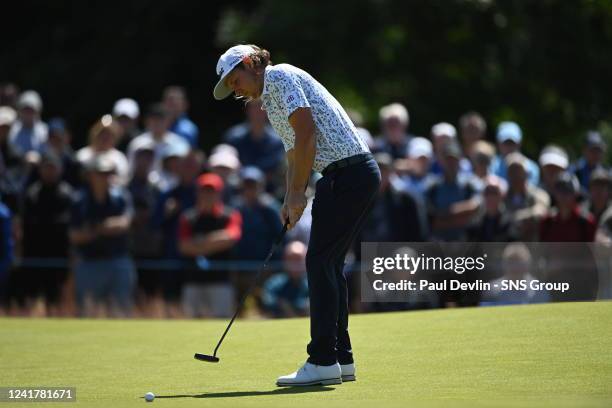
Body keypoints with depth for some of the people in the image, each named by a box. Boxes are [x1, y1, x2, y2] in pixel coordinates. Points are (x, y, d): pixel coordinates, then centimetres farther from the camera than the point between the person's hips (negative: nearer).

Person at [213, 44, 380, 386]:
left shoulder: (280, 78, -6)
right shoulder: (271, 98, 25)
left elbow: (306, 133, -16)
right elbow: (295, 150, 29)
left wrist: (298, 192, -12)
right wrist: (291, 200, 15)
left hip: (347, 173, -10)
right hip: (357, 174, 10)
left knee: (320, 261, -10)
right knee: (330, 264, 12)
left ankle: (323, 361, -11)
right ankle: (341, 358, 14)